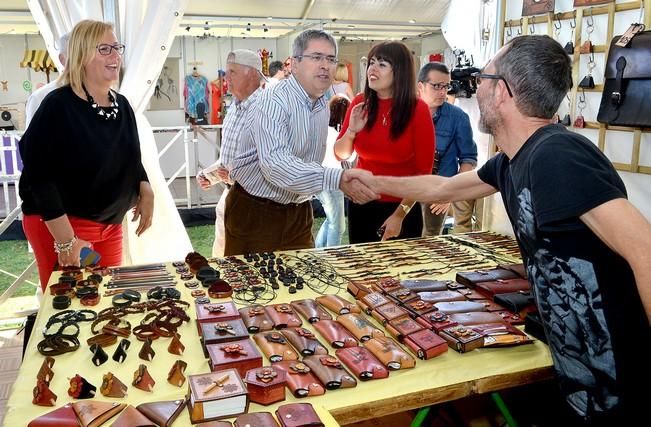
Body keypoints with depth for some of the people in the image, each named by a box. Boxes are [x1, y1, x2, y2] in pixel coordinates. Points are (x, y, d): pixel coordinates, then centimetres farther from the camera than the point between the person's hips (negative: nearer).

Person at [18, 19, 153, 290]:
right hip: (58, 224, -6)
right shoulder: (58, 106, -17)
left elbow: (131, 160, 16)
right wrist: (65, 239, -23)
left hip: (110, 224, 7)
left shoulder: (122, 105, 5)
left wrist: (146, 193, -1)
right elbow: (39, 176, -20)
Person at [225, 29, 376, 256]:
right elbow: (275, 163, -37)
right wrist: (337, 178, -44)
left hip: (298, 212, 7)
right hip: (254, 212, -7)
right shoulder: (273, 101, -21)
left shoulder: (323, 107, 7)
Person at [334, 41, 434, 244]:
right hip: (361, 204, 3)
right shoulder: (360, 103, -3)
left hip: (402, 208, -3)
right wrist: (351, 131, -14)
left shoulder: (418, 110, -14)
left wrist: (400, 214, -13)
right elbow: (341, 155, 5)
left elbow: (423, 171, -11)